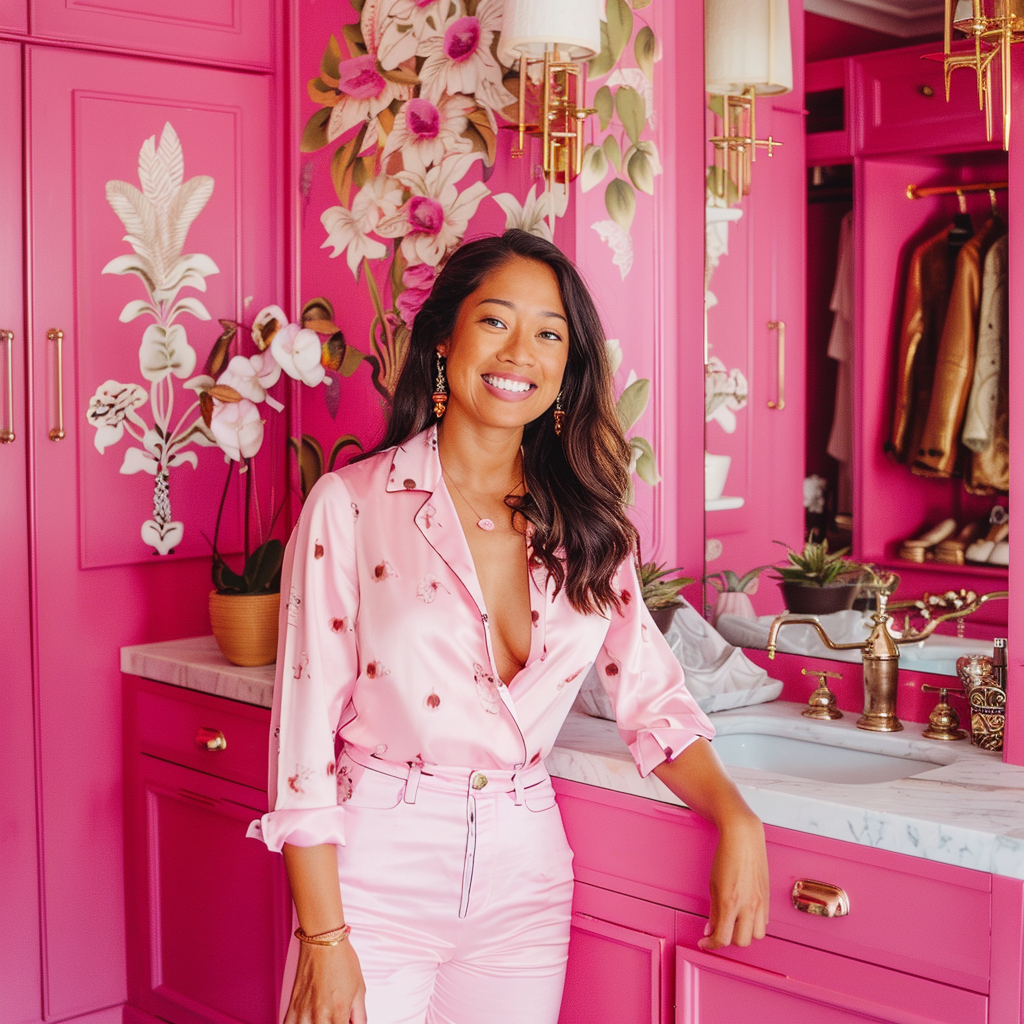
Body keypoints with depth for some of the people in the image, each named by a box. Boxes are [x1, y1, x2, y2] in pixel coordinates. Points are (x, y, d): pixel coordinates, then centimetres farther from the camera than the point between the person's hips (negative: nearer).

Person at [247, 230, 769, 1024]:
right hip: (378, 875, -3)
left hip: (524, 881, 4)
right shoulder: (351, 506, -9)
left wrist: (737, 821, -12)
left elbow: (653, 696, 5)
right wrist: (324, 941, -10)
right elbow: (306, 729, -9)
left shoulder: (586, 525, 4)